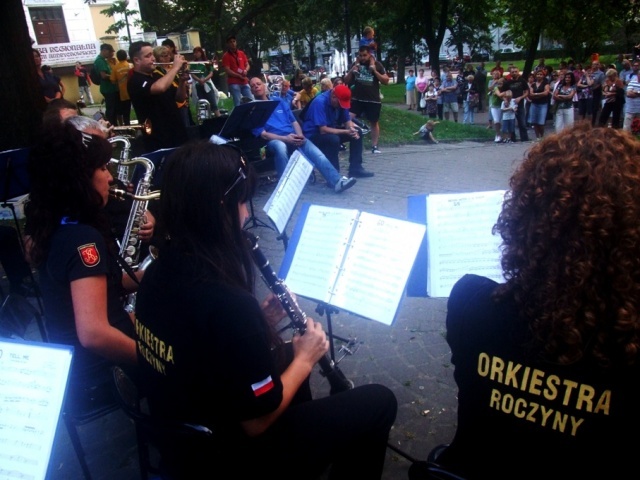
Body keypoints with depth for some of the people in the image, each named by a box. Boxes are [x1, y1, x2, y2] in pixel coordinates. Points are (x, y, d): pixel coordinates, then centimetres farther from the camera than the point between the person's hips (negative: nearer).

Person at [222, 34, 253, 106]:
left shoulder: (241, 53, 14)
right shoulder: (226, 56, -2)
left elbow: (247, 65, 18)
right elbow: (228, 71, -8)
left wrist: (245, 70, -6)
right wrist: (240, 76, -11)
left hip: (244, 82, 5)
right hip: (234, 83, -5)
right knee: (238, 103, -9)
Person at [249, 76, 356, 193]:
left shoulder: (279, 101, 20)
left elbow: (294, 122, 17)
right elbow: (263, 134, -6)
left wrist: (300, 136, -6)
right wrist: (285, 138, -20)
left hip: (293, 137, 4)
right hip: (274, 140, -4)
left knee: (315, 152, -24)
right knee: (280, 146, -41)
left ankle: (337, 181, -34)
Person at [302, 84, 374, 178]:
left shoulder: (340, 101, -5)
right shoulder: (320, 102, -28)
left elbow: (347, 120, 3)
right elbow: (323, 130, -32)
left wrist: (351, 129, -21)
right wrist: (346, 132, -30)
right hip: (313, 135, -8)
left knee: (357, 131, -2)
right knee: (333, 139, -36)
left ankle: (355, 168, 0)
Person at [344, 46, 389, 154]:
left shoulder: (377, 65, 2)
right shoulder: (355, 65, 10)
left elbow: (386, 81, -2)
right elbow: (346, 81, 10)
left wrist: (374, 71, -12)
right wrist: (352, 71, -6)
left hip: (373, 100, -1)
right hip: (357, 99, 1)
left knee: (374, 122, 6)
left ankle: (374, 146, 14)